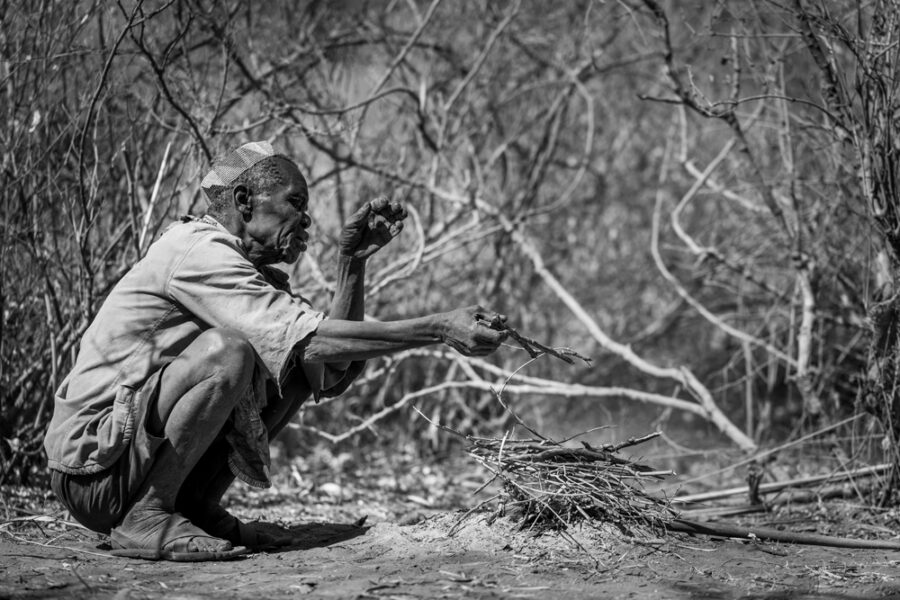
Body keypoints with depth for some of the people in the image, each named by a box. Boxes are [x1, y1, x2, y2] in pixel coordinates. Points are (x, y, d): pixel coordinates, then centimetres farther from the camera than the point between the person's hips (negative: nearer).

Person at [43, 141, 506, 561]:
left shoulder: (253, 272, 13)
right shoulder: (197, 251, -17)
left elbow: (333, 372, 3)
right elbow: (309, 337, -27)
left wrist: (352, 261, -3)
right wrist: (439, 329, -27)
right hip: (94, 468, -9)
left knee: (301, 368, 4)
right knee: (228, 350, -28)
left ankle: (199, 508, 3)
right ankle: (146, 517, -17)